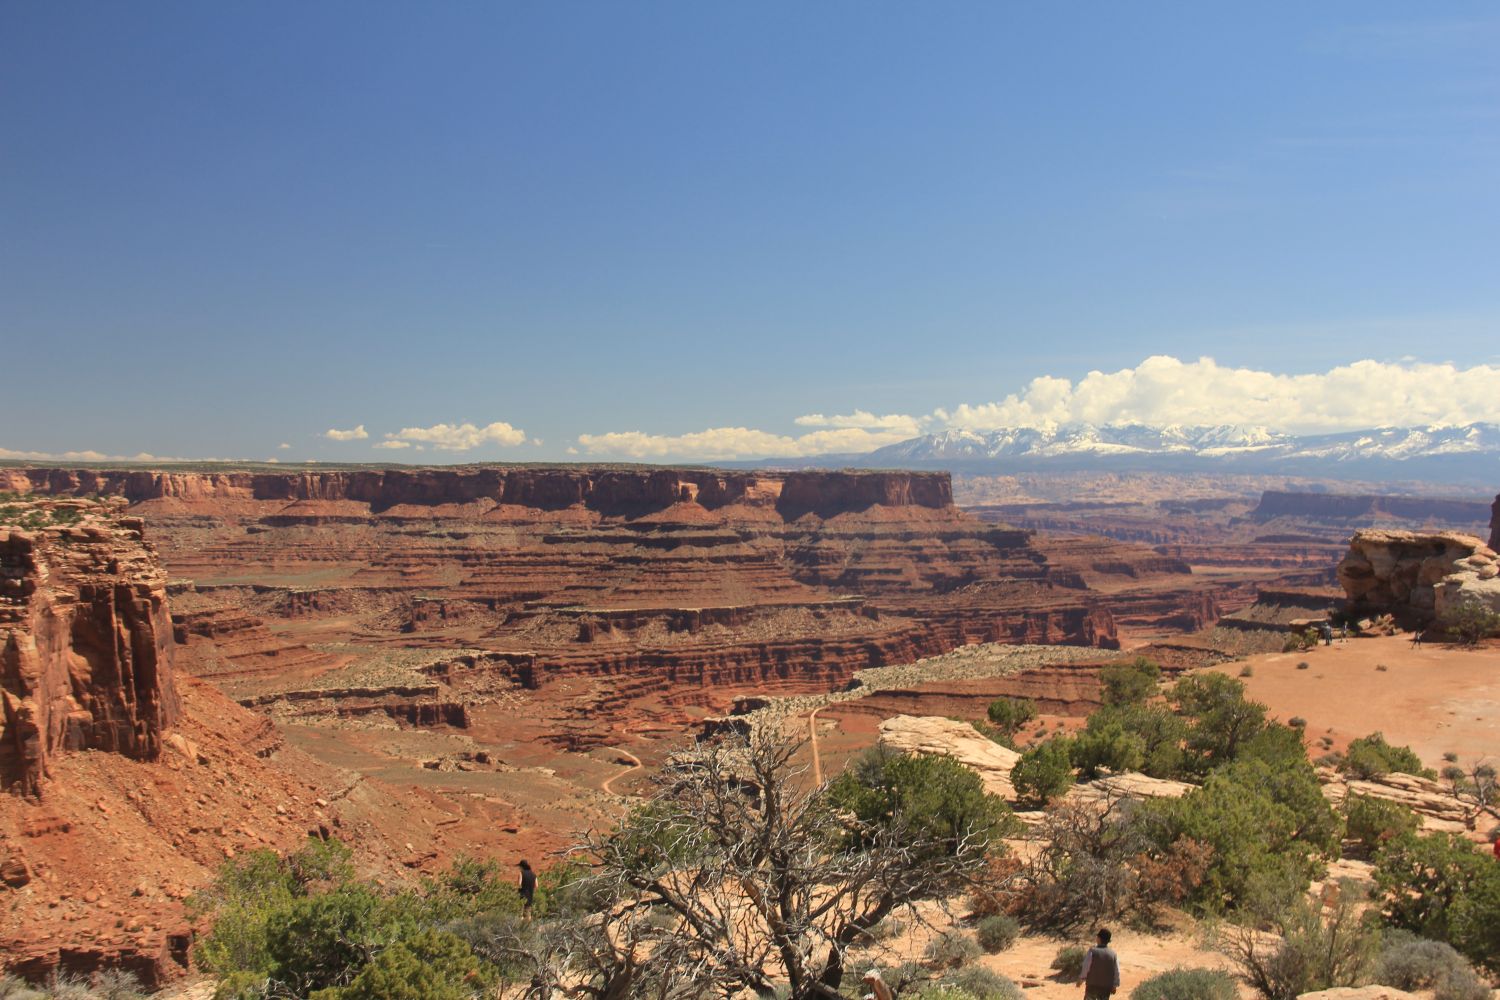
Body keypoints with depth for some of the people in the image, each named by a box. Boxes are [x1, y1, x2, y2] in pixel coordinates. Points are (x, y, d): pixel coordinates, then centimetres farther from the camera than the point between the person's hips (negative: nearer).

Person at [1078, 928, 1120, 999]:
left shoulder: (1092, 951, -14)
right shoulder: (1113, 954, -6)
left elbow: (1085, 967, -12)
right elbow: (1116, 972, 0)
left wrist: (1081, 979, 2)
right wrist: (1114, 986, 14)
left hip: (1092, 986, -2)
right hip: (1106, 988, 2)